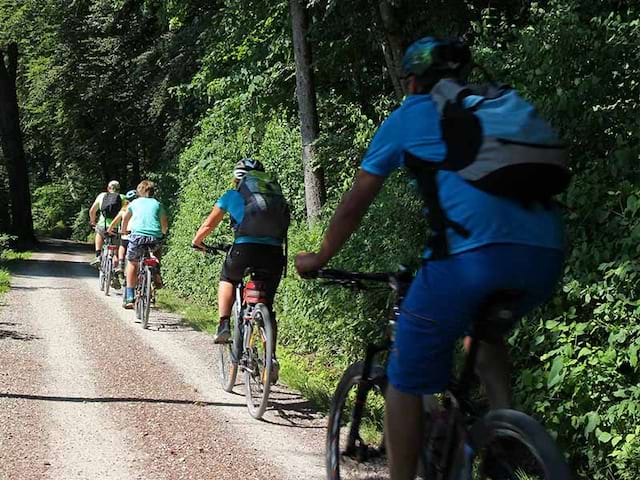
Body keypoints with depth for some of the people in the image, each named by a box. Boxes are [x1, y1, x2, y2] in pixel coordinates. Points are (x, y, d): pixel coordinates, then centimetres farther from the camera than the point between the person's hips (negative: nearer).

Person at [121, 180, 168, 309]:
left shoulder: (134, 203, 21)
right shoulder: (157, 204, 21)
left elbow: (125, 219, 37)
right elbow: (165, 224, 29)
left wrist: (123, 231, 55)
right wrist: (163, 234, 50)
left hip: (137, 235, -1)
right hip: (155, 238, 1)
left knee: (132, 263, 18)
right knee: (156, 250, 36)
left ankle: (129, 297, 9)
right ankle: (156, 274, 18)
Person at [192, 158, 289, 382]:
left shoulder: (232, 196, 15)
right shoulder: (275, 194, 21)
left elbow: (209, 224, 26)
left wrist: (197, 241, 44)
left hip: (245, 249, -2)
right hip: (274, 253, 2)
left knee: (227, 279, 30)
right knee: (267, 307, 15)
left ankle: (224, 324, 14)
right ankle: (272, 357, 6)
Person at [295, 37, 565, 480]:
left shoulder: (409, 116, 19)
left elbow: (354, 205, 24)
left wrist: (318, 259, 39)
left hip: (472, 251, -5)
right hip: (547, 255, 6)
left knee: (406, 381, 11)